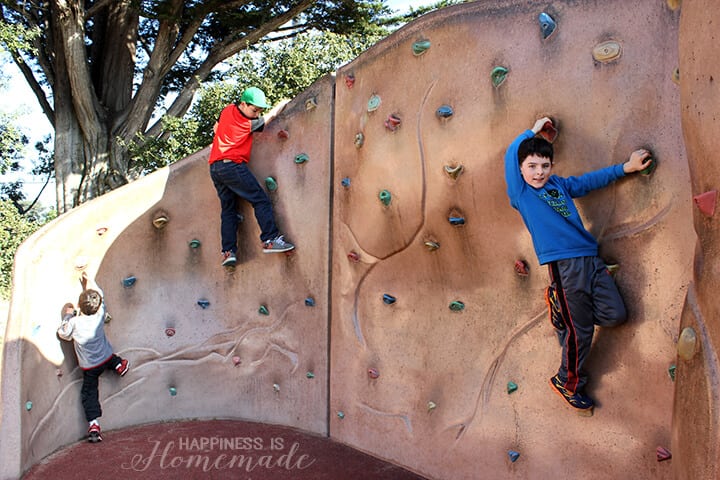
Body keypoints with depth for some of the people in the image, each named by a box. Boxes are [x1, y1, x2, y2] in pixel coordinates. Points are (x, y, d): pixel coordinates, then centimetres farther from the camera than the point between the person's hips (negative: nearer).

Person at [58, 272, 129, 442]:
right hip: (106, 358, 2)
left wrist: (67, 316, 2)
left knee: (89, 393, 8)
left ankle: (93, 425, 5)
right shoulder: (100, 315, -17)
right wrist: (88, 281, 13)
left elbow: (63, 334, -5)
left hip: (89, 367, -2)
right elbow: (100, 294, 2)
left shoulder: (74, 322, -26)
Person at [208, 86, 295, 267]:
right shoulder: (249, 124, -1)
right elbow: (271, 115, 11)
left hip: (214, 168, 8)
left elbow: (216, 127, 32)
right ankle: (270, 240, -14)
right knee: (261, 200, -5)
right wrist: (283, 103, 25)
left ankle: (228, 251, 3)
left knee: (228, 209, 10)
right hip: (232, 165, -8)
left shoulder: (227, 110, 15)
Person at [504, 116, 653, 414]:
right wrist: (534, 131, 10)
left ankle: (560, 305, 24)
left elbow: (590, 180, 26)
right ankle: (567, 384, 24)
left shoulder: (559, 185, 14)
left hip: (590, 258, 7)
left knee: (614, 315, 4)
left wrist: (627, 167, 22)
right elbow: (512, 152, -5)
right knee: (579, 331, 1)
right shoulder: (520, 193, -3)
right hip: (564, 265, -7)